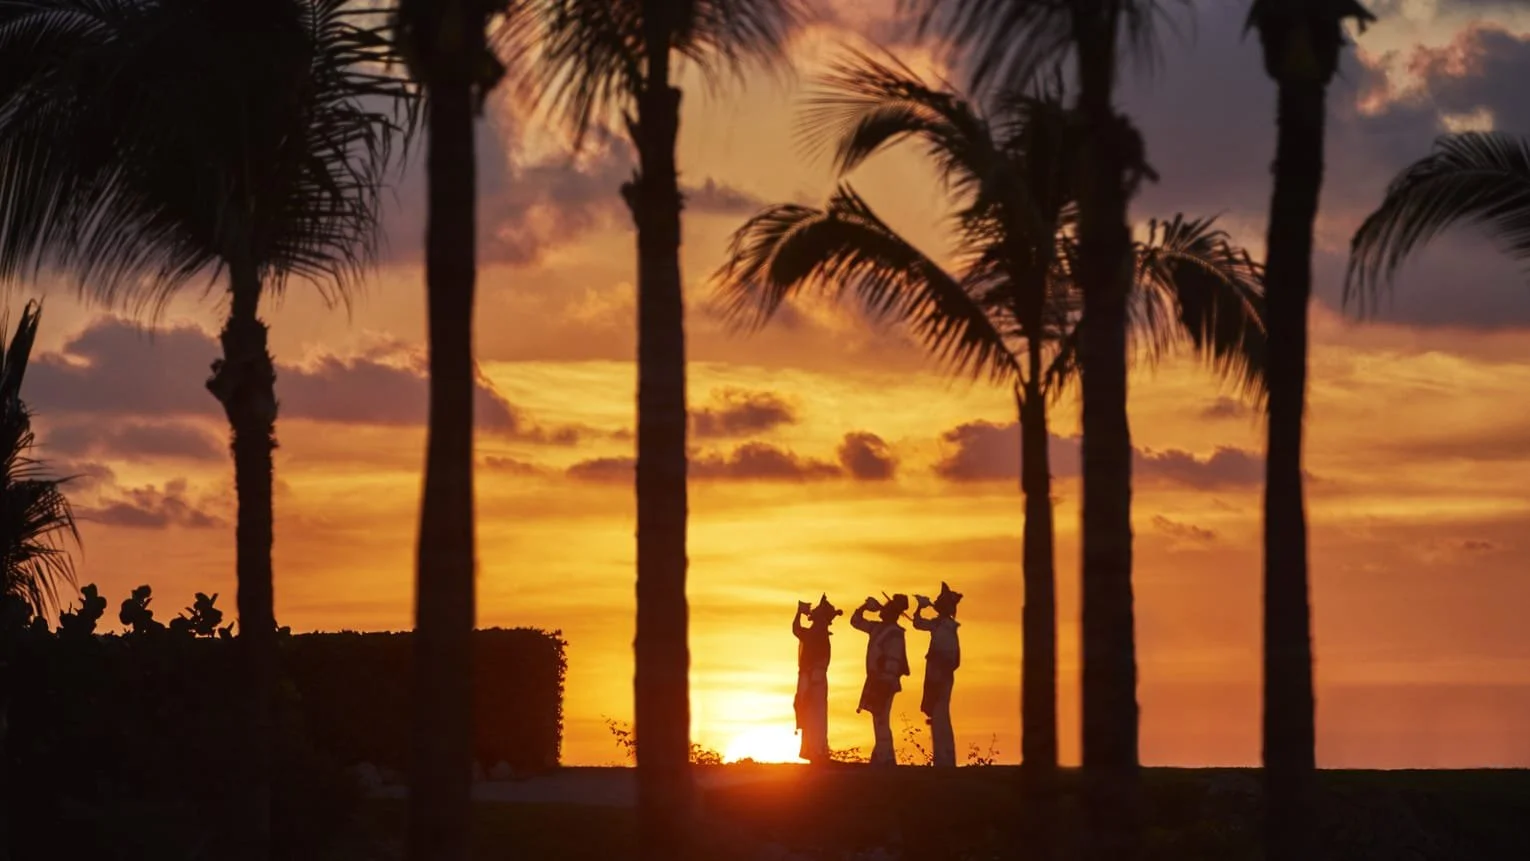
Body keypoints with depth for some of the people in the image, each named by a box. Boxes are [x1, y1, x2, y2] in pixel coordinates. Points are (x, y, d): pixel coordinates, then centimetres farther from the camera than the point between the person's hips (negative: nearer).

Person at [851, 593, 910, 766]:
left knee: (881, 721, -12)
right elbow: (855, 621, 27)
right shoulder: (878, 628, 13)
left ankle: (884, 758, -13)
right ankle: (884, 758, 14)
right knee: (880, 721, 10)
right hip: (876, 680, 9)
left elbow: (893, 661, -18)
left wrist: (887, 683, -22)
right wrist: (864, 607, 12)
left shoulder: (894, 634, -13)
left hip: (884, 681, -9)